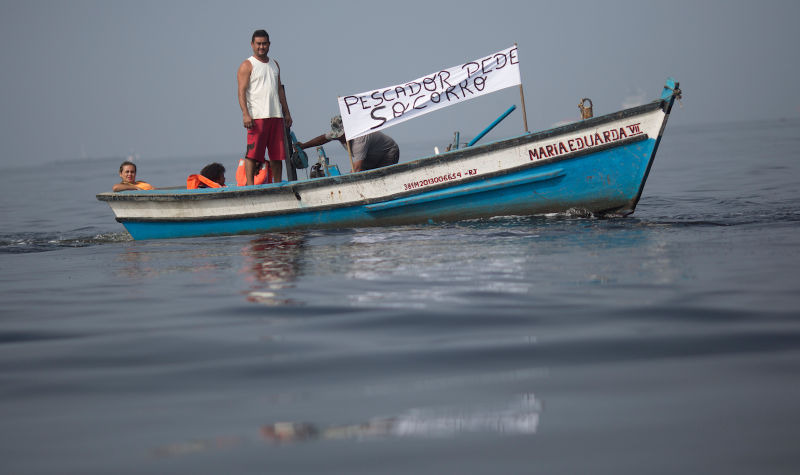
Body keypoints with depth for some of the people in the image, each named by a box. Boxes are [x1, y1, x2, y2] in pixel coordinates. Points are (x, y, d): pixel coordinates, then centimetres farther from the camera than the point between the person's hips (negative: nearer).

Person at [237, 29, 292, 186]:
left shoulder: (274, 64, 20)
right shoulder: (247, 65, 0)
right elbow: (242, 91, -7)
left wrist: (286, 112, 18)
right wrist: (245, 114, -19)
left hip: (276, 115, 6)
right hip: (257, 116, -6)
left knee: (278, 154, 5)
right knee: (253, 153, -10)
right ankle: (250, 185, -11)